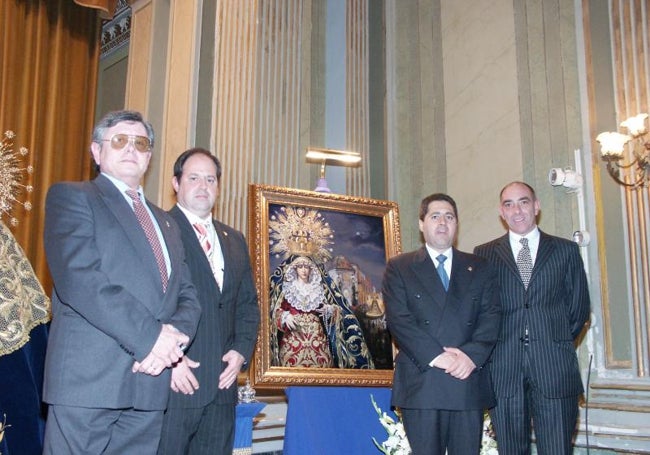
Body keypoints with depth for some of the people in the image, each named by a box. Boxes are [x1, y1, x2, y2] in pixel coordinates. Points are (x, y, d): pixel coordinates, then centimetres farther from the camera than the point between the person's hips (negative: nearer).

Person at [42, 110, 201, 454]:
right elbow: (78, 278, -13)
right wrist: (149, 336, -17)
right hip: (87, 377, -5)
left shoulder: (165, 222, 23)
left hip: (150, 382, 6)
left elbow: (187, 294, 15)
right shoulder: (70, 197, 3)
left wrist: (176, 334, -8)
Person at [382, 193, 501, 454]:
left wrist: (472, 355, -12)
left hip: (470, 382, 2)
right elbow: (399, 319, -3)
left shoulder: (480, 269, 17)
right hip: (421, 382, -2)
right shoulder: (399, 268, 9)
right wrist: (436, 356, -14)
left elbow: (491, 315, 5)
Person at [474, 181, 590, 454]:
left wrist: (556, 343, 7)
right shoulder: (484, 255, 9)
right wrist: (491, 348, 1)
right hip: (504, 369, 0)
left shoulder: (566, 250, 11)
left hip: (555, 368, 0)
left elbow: (579, 308, 11)